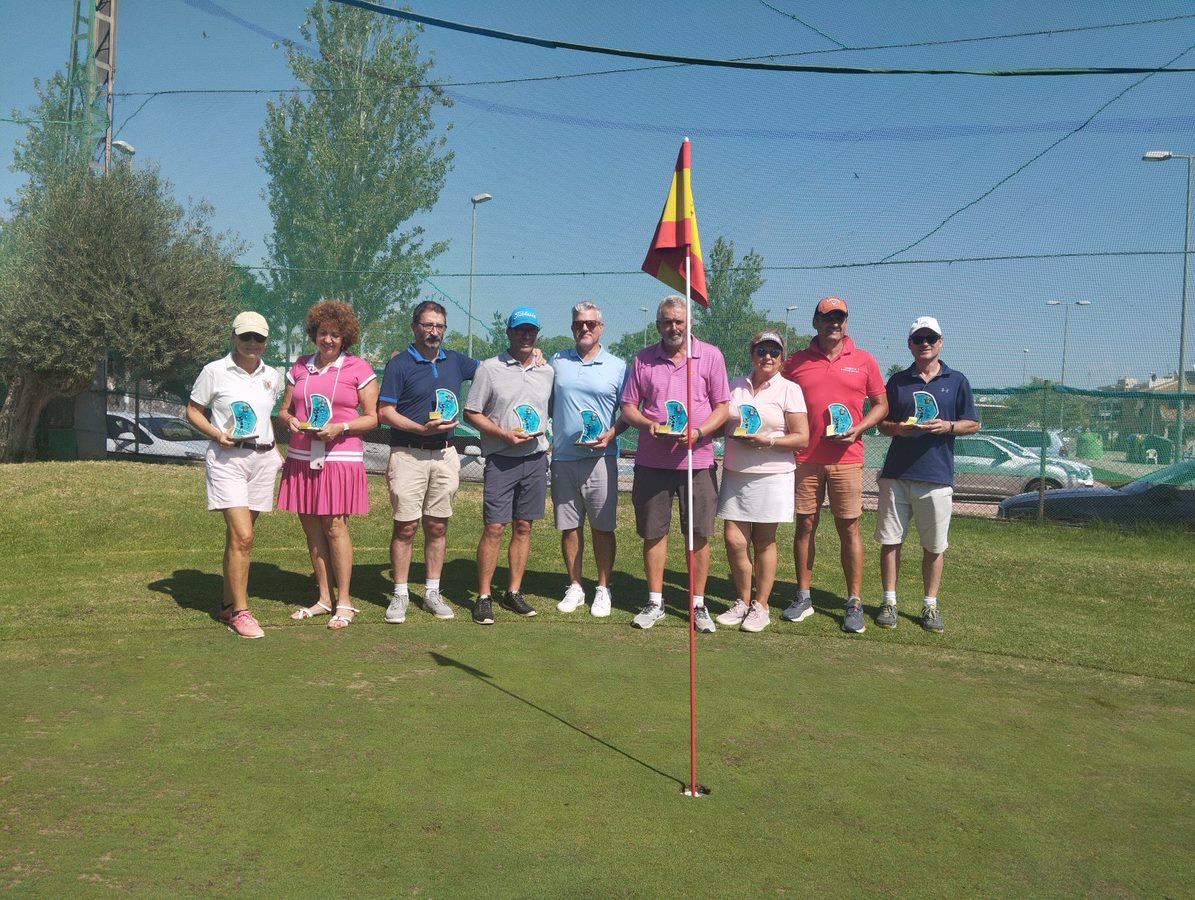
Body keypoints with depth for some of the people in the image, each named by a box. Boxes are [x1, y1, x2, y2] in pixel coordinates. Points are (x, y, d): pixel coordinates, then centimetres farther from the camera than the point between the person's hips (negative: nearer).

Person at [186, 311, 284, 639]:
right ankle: (240, 612, -6)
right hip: (227, 459, -5)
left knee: (239, 535, 12)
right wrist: (217, 434, -12)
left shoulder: (273, 376, 12)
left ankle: (227, 605, 24)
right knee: (242, 537, -14)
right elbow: (193, 410, 5)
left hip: (262, 459, 5)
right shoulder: (215, 371, -1)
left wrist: (276, 451, 13)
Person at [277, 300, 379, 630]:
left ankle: (344, 602, 1)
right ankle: (324, 598, 17)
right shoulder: (299, 367, 14)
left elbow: (372, 417, 0)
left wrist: (340, 428, -15)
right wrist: (290, 421, -4)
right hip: (301, 458, 5)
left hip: (341, 458, -5)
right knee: (312, 528, 7)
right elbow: (284, 410, 19)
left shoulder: (359, 369, 2)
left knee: (335, 526, -8)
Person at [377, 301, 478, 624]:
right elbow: (384, 412, -7)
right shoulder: (400, 364, -3)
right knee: (405, 527, -2)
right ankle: (400, 595, 9)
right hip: (408, 455, -4)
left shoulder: (456, 361, 11)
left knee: (437, 527, 9)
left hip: (445, 455, 4)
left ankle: (433, 592, 18)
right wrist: (422, 429, -18)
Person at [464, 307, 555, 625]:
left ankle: (514, 592, 19)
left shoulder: (547, 371, 11)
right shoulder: (490, 369, -1)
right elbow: (471, 413, -2)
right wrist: (505, 435, -13)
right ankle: (483, 597, 3)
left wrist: (541, 434, 2)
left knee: (524, 526, 9)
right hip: (501, 460, -4)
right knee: (494, 528, -6)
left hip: (536, 458, 4)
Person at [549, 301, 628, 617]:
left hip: (600, 458, -2)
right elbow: (545, 403, 17)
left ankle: (603, 589, 13)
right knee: (569, 527, 8)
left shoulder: (617, 367, 3)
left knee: (602, 527, 2)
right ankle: (575, 587, 20)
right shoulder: (557, 362, 10)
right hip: (563, 458, 3)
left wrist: (610, 435, -12)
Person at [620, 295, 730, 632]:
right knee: (653, 531, 7)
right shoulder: (643, 359, 8)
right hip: (651, 461, 2)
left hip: (697, 458, -1)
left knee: (699, 534, 2)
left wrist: (698, 432, -14)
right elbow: (628, 406, 9)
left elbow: (722, 406, 2)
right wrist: (648, 425, -11)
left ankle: (698, 605, 13)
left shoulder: (710, 355, 4)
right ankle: (655, 602, 19)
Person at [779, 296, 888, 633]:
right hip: (804, 459, 1)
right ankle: (803, 597, 17)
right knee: (805, 526, 6)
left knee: (849, 528, 1)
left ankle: (855, 603, 8)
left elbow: (881, 404, 9)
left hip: (846, 458, -1)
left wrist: (858, 429, -8)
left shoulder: (864, 361, 6)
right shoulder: (795, 362, 7)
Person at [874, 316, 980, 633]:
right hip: (896, 475, 1)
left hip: (937, 477, -1)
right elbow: (881, 422, 13)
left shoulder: (957, 381, 7)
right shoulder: (898, 381, 10)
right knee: (890, 540, 3)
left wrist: (947, 426, -11)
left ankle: (930, 605, 16)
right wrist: (897, 428, -9)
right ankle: (889, 602, 13)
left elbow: (973, 424, 8)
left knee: (935, 546, 4)